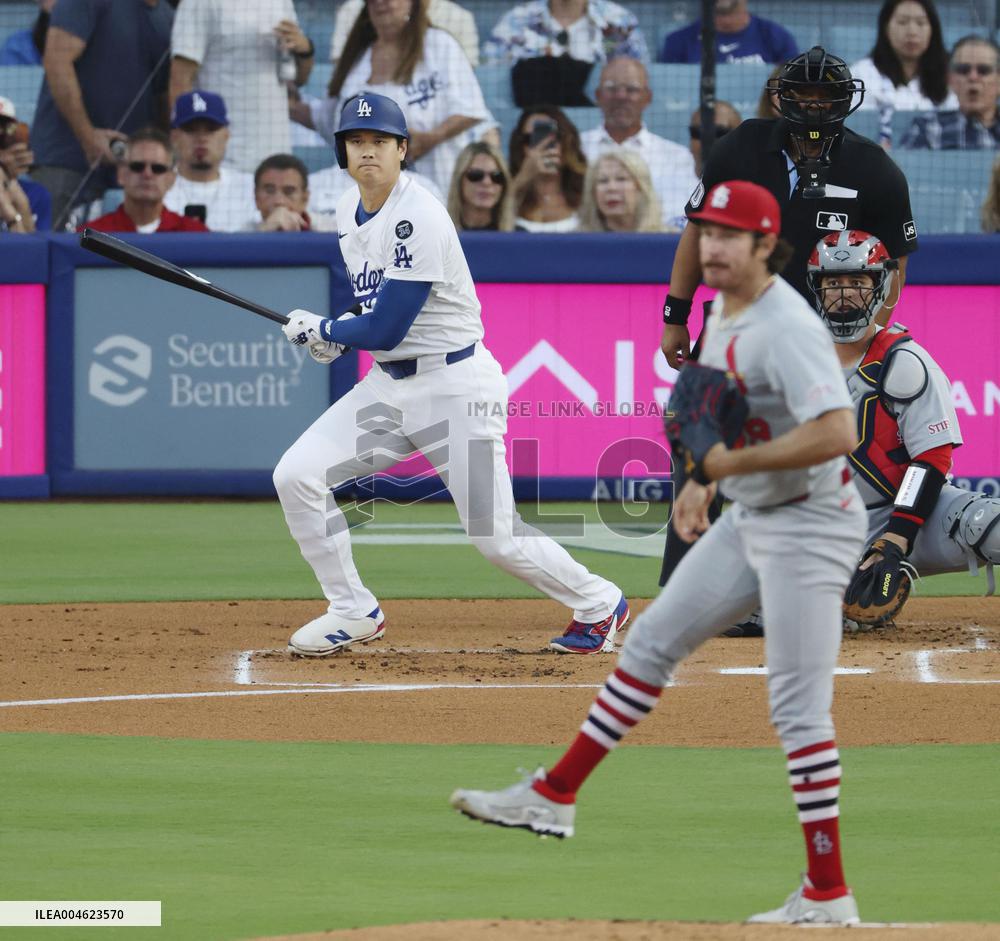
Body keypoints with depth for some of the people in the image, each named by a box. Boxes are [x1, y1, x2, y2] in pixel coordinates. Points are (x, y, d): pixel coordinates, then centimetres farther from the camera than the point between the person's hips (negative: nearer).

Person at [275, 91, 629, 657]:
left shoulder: (418, 218, -22)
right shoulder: (349, 213, 7)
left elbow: (385, 329, -24)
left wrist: (319, 329, -7)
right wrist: (336, 337, 5)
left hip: (456, 386, -8)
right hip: (388, 384, 8)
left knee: (496, 537, -7)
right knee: (296, 476, -7)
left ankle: (598, 604, 18)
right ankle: (355, 614, 7)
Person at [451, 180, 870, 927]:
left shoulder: (786, 327, -23)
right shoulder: (725, 314, 8)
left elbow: (837, 432, -34)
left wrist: (734, 464, -28)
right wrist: (703, 481, 16)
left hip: (808, 524, -10)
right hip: (750, 519, 10)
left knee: (798, 705, -10)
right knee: (653, 641, 15)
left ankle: (829, 895, -7)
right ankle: (554, 796, 26)